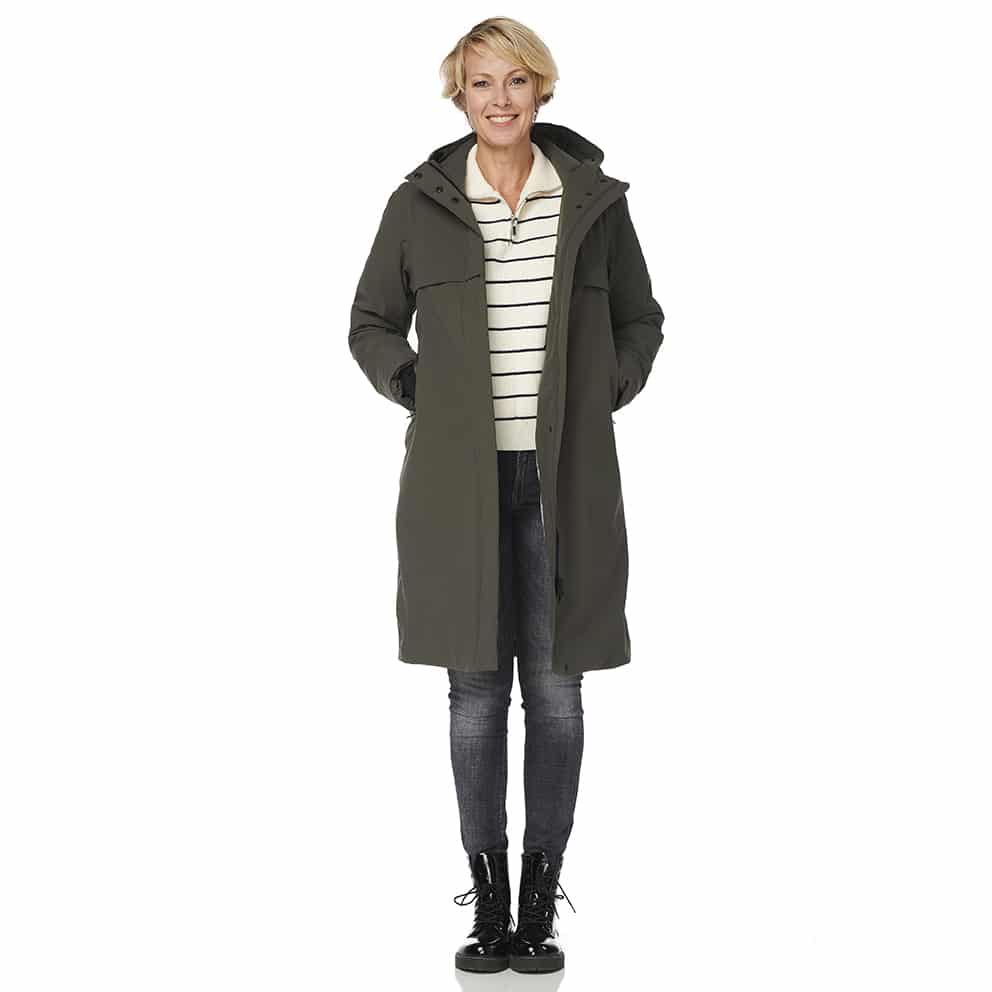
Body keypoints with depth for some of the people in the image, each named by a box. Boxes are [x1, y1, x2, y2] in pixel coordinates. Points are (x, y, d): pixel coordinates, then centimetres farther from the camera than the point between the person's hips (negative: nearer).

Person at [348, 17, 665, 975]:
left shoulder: (593, 199, 5)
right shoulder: (419, 203, 3)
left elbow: (640, 321, 16)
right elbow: (371, 326, 13)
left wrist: (606, 395, 1)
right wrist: (421, 392, -2)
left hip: (565, 476, 1)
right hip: (459, 477, 0)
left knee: (555, 690, 4)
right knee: (476, 691, 4)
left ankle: (541, 903, 16)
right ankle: (489, 904, 15)